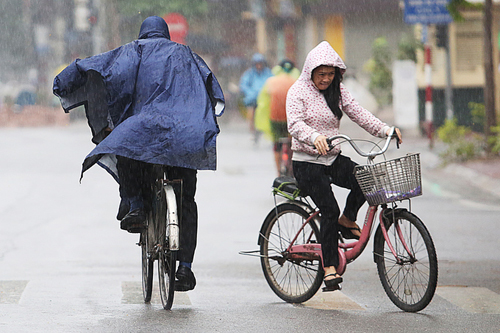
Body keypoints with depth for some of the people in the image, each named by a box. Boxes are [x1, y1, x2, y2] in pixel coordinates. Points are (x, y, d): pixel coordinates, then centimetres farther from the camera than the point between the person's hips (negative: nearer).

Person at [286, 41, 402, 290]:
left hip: (333, 159, 6)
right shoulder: (298, 91, -9)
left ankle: (347, 221, 6)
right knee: (330, 210, -18)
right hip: (307, 162, -6)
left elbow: (358, 113, 0)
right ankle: (329, 267, -12)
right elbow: (295, 123, -23)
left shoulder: (337, 91, 9)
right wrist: (314, 137, -44)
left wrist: (384, 130, -16)